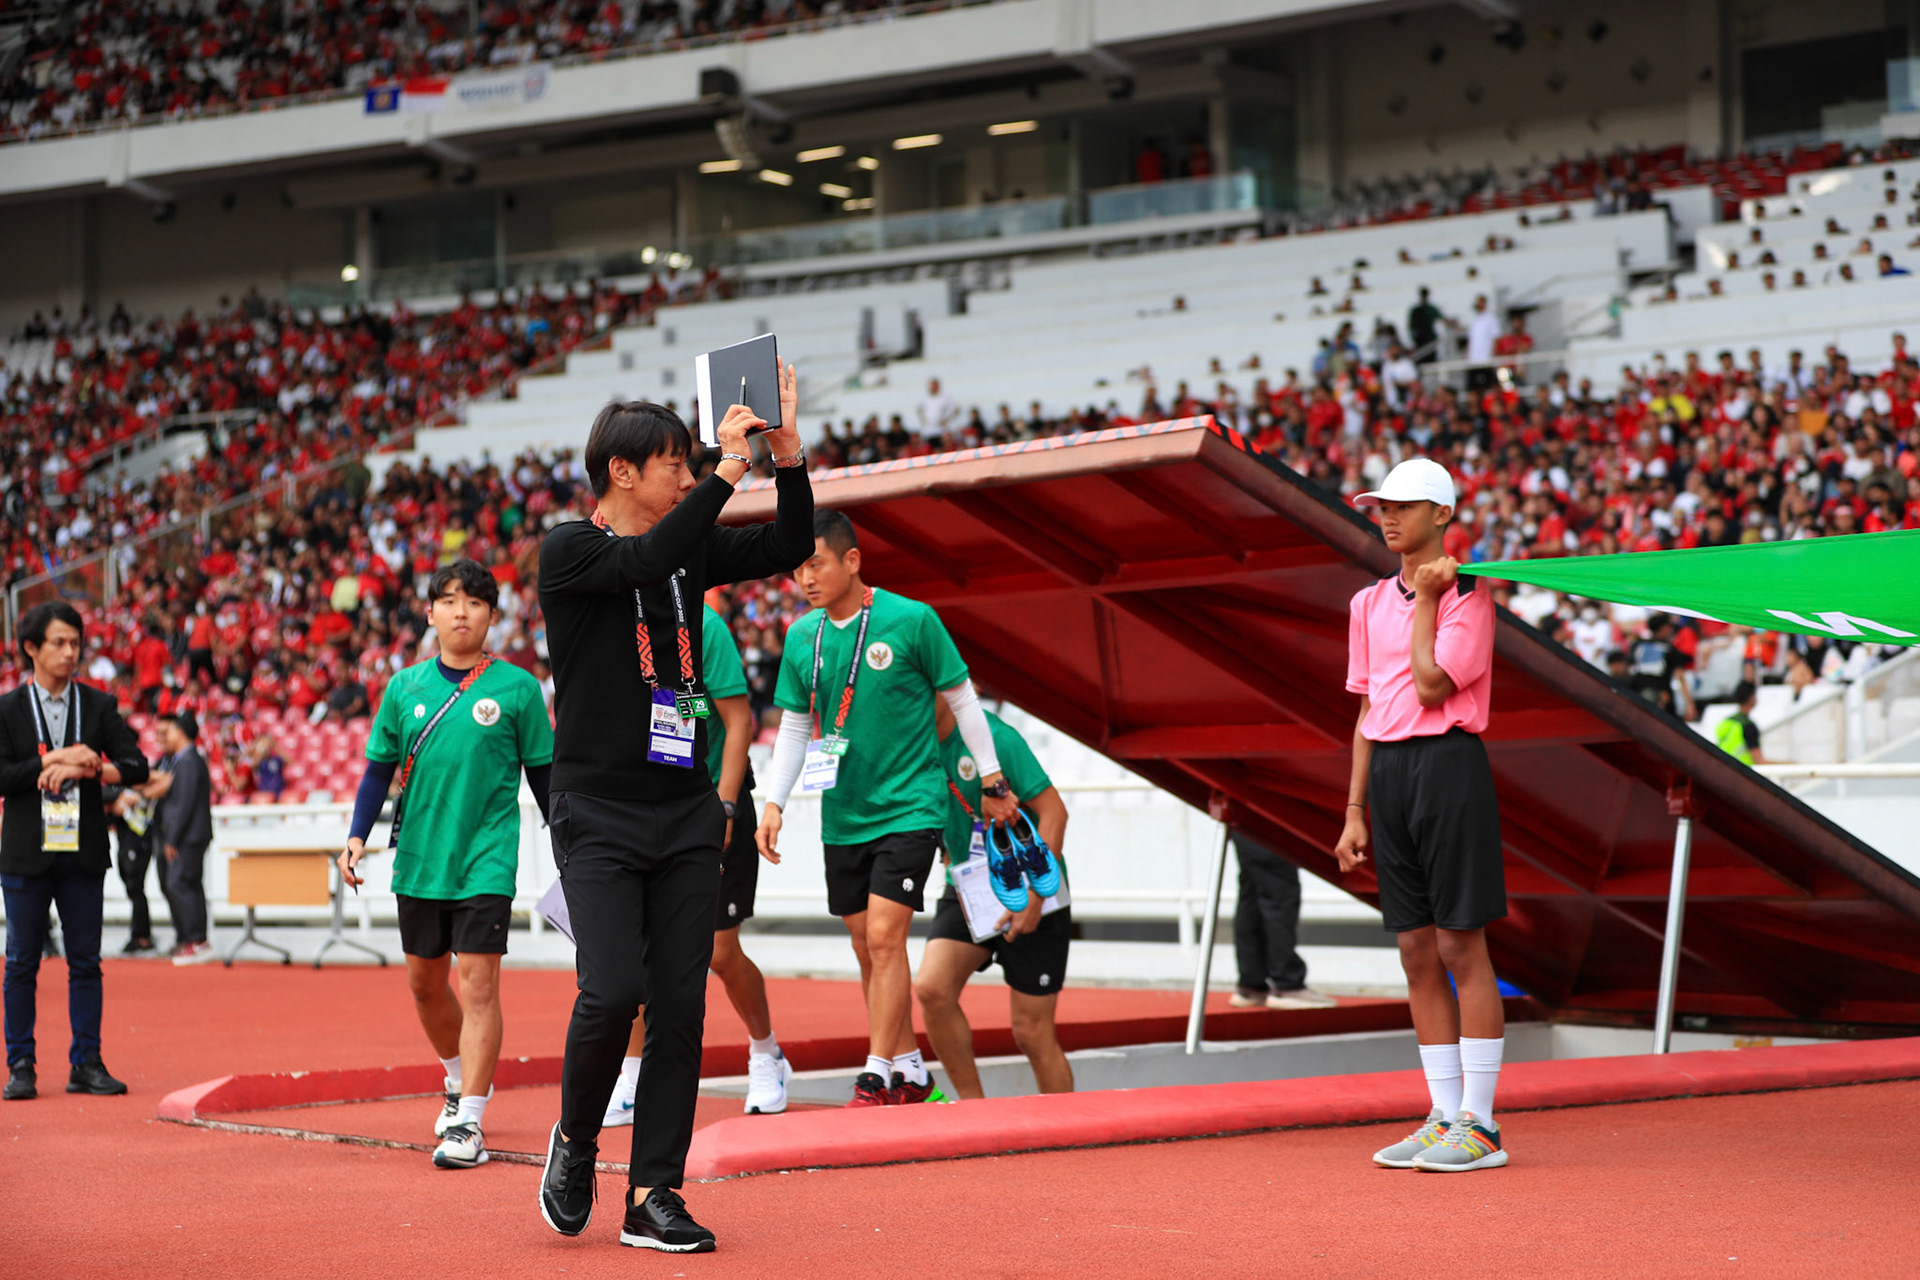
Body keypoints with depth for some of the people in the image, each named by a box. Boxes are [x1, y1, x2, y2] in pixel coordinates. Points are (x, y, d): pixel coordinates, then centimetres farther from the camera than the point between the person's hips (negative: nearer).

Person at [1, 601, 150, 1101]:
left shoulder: (99, 705, 7)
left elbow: (136, 765, -1)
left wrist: (84, 770, -15)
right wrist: (54, 760, -15)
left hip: (83, 853, 2)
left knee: (85, 962, 3)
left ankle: (86, 1064, 9)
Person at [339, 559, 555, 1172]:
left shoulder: (517, 688, -2)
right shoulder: (405, 688, 6)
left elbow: (544, 775, 4)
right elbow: (379, 770, 11)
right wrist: (357, 836, -1)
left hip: (487, 857, -4)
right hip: (418, 858, 4)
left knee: (477, 980, -11)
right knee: (424, 980, 15)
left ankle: (469, 1122, -8)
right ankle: (461, 1081, 40)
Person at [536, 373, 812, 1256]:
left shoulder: (691, 550, 12)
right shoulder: (569, 551, -5)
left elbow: (788, 548, 8)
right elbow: (647, 562, -23)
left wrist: (786, 448, -4)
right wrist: (730, 469, -23)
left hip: (686, 816, 5)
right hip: (600, 817, -5)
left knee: (680, 1007, 1)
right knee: (611, 991, -17)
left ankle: (653, 1196, 6)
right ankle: (575, 1140, 11)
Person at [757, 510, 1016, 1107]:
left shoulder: (912, 620, -10)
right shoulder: (801, 637, 3)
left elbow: (962, 699, 0)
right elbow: (794, 727, 11)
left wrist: (992, 782, 3)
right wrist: (774, 803, 1)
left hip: (909, 806, -5)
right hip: (843, 815, 5)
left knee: (884, 935, -15)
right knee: (867, 947, 9)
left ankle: (878, 1080, -10)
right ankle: (911, 1071, 22)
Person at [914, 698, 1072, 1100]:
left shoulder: (993, 737, -19)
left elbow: (1054, 811, -19)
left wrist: (1032, 899, -22)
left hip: (1029, 890, -6)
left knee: (1032, 1032, -2)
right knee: (931, 988, -17)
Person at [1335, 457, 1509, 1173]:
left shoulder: (1466, 594, -4)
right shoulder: (1369, 603, 15)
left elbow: (1432, 686, -15)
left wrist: (1425, 600, -7)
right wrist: (1355, 811, 14)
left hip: (1447, 764, -7)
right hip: (1387, 769, 7)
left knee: (1461, 946, -5)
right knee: (1417, 951, 7)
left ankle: (1480, 1127, -1)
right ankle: (1445, 1118, 13)